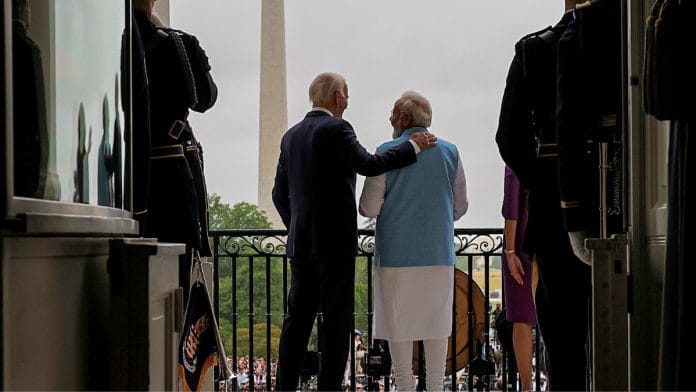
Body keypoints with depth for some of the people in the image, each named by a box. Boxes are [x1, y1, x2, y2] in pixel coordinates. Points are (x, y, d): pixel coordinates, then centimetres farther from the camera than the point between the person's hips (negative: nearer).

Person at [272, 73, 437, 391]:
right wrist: (413, 146, -11)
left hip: (301, 243, 7)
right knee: (336, 319, -2)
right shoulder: (336, 128, -9)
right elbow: (368, 164, -19)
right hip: (335, 242, -7)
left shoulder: (291, 136, 13)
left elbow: (280, 194, 16)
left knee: (298, 317, 10)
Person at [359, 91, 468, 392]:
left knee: (399, 323, 5)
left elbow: (369, 207, -7)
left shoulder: (387, 152, -6)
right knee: (436, 323, 9)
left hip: (397, 254, -3)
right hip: (438, 254, 3)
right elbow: (460, 206, 9)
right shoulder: (449, 152, 4)